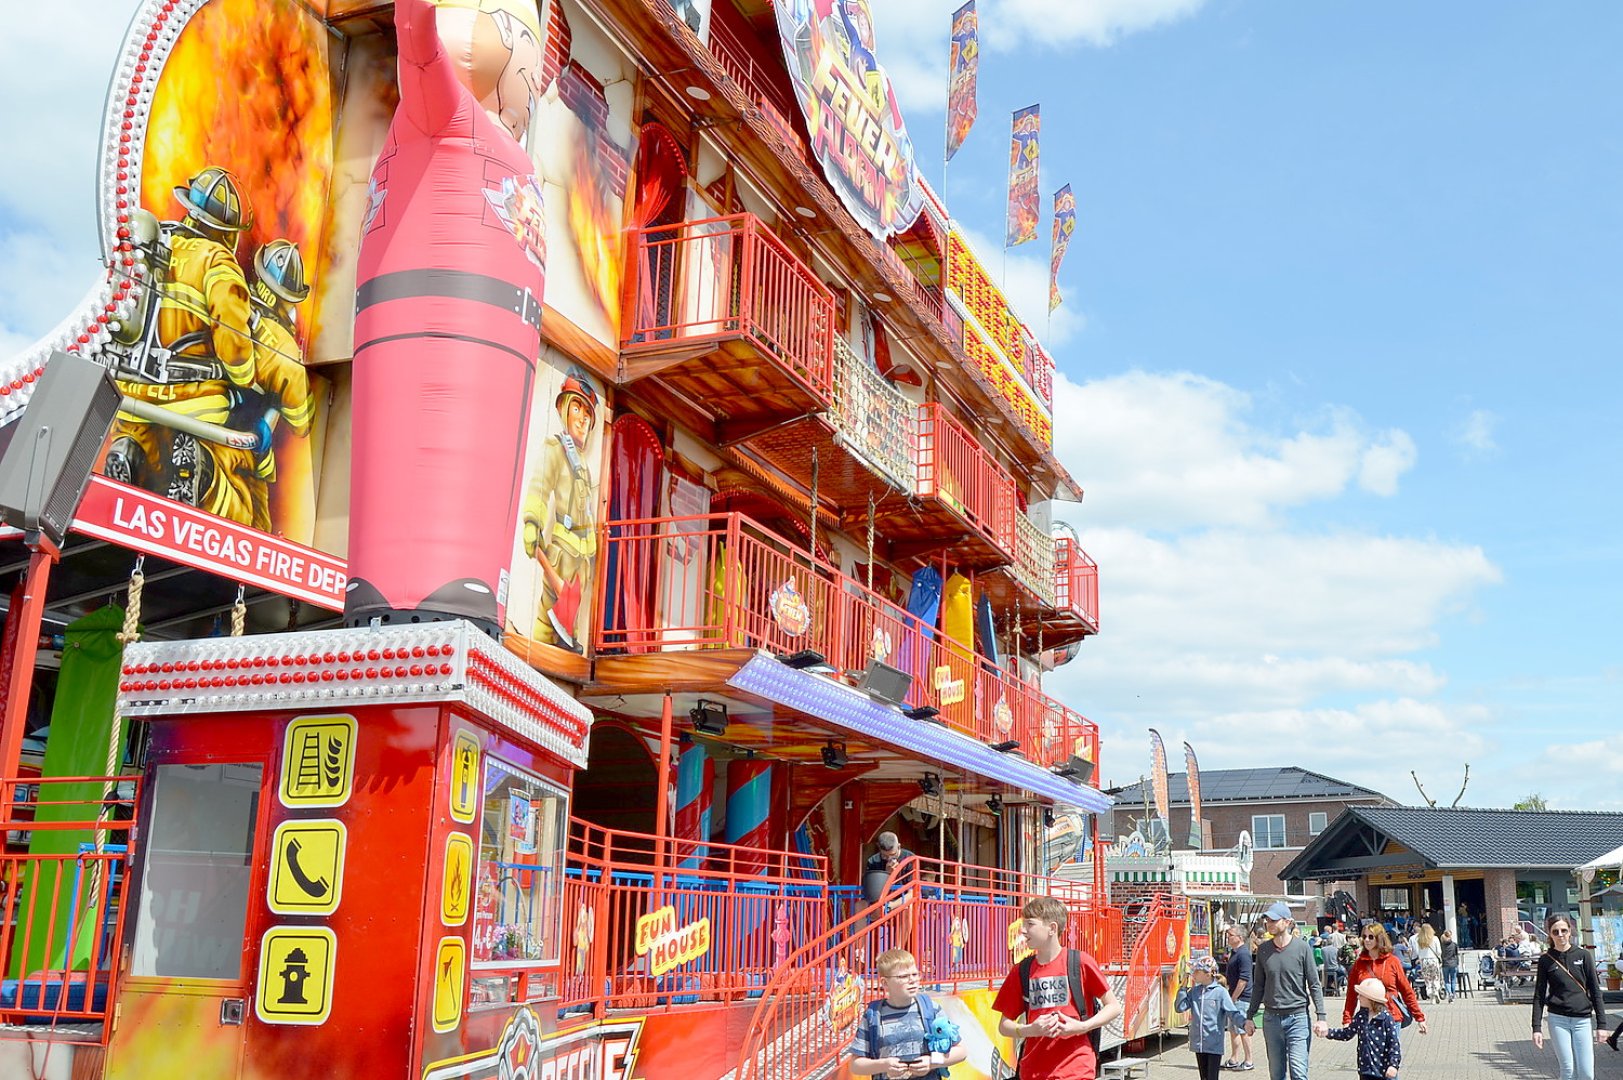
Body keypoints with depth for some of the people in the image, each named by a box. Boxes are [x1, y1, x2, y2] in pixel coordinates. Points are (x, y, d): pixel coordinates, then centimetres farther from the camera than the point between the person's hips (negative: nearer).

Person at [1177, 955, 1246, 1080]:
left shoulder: (1220, 992, -10)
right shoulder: (1194, 991, 5)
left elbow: (1233, 1013, -14)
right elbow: (1180, 1007, 0)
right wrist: (1183, 988, -4)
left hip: (1214, 1045, -5)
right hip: (1199, 1044, 5)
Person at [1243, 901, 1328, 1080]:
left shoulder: (1302, 948, -6)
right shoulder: (1263, 949, 3)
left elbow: (1314, 985, -2)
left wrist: (1321, 1017, -8)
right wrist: (1250, 1016, 10)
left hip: (1298, 1018, -3)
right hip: (1272, 1018, 4)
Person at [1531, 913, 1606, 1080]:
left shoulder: (1583, 955, 3)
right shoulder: (1546, 960, 2)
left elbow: (1595, 990, 5)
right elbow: (1539, 996, 4)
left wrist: (1601, 1024, 0)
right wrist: (1536, 1028, -2)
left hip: (1583, 1020, 1)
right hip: (1558, 1020, 0)